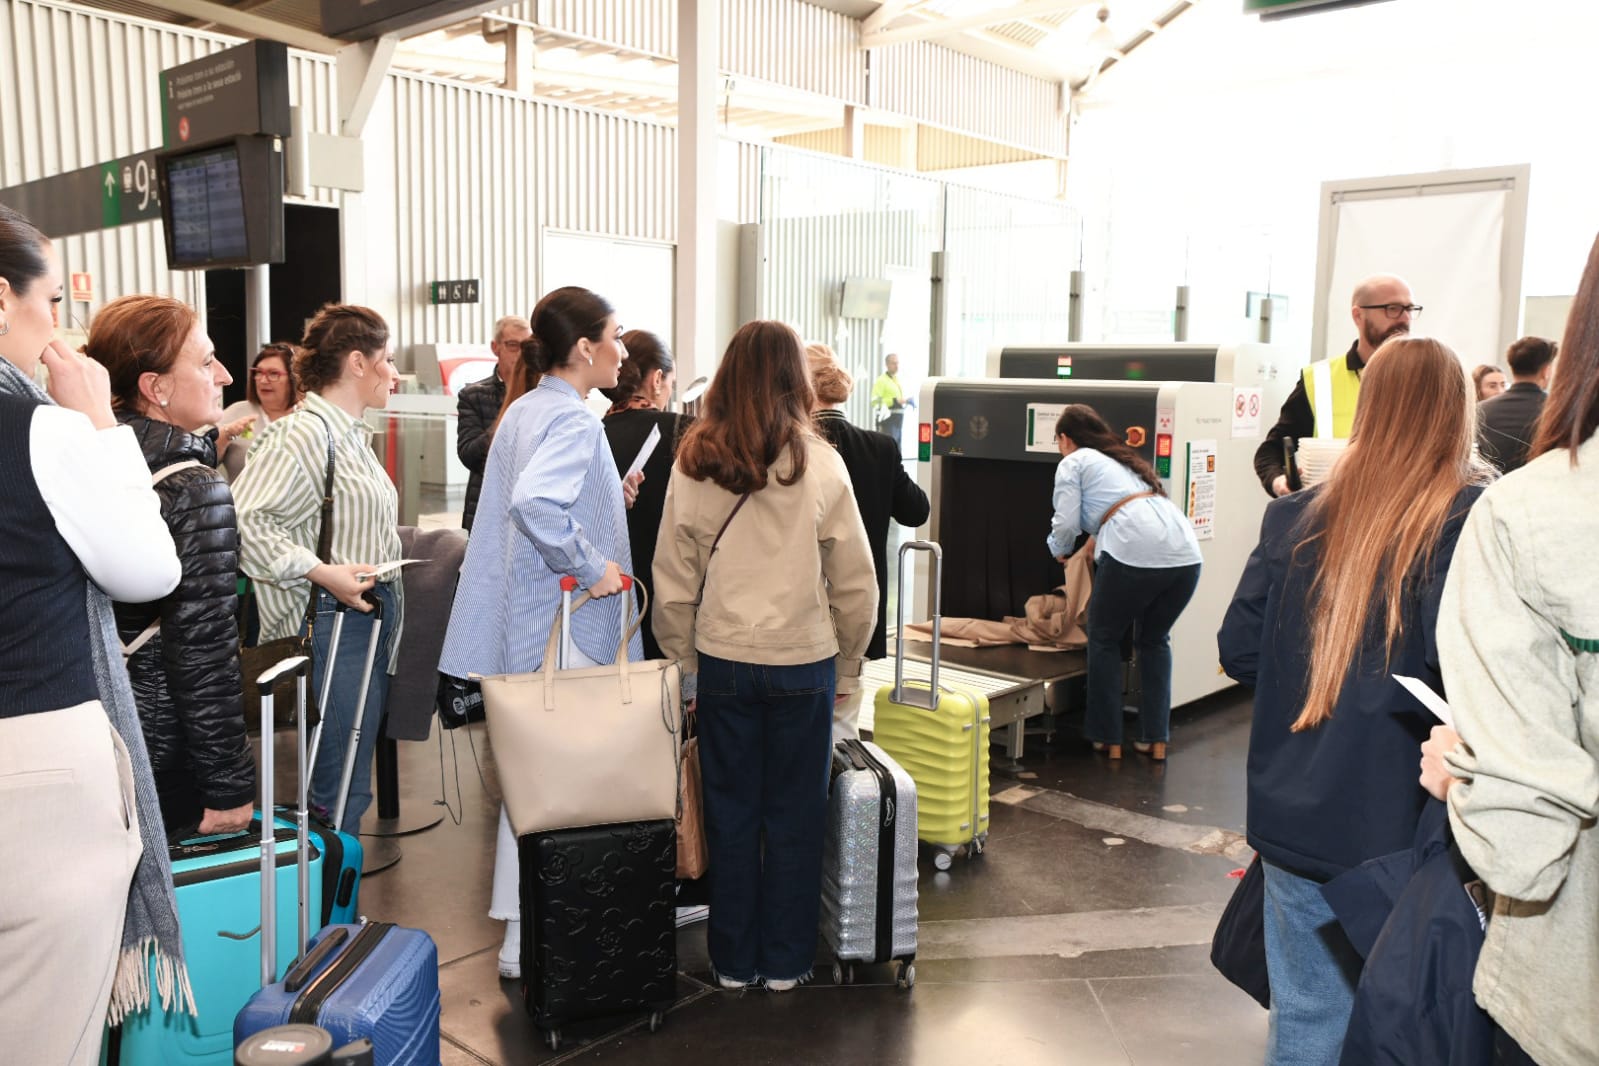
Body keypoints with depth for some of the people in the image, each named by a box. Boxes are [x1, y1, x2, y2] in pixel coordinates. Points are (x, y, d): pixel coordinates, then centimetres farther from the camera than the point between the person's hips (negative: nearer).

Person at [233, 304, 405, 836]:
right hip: (333, 623, -10)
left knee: (355, 777, 16)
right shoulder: (302, 433, -15)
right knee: (339, 788, -6)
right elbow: (246, 521, -25)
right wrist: (322, 572, -26)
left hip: (373, 617, 10)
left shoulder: (351, 434, 16)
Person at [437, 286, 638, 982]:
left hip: (522, 619, 10)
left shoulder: (523, 410, 13)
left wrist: (607, 499, 13)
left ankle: (523, 918, 31)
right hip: (562, 626, -10)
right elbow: (534, 503, -34)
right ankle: (527, 942, 8)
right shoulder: (573, 420, -17)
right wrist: (592, 567, -23)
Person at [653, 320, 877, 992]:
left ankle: (734, 961, 25)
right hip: (804, 660, -1)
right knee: (795, 816, 12)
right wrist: (847, 668, 9)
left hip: (723, 661, 2)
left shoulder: (693, 464, -5)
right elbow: (855, 582, -3)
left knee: (731, 814, 13)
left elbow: (673, 585, -1)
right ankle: (786, 961, 24)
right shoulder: (819, 464, -9)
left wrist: (686, 663, 10)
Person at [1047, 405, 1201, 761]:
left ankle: (1109, 739, 16)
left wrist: (1059, 550, 23)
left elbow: (1066, 524, 2)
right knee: (1154, 640, 23)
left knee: (1104, 639, 14)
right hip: (1185, 554, 7)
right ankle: (1156, 740, 22)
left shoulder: (1073, 463, 11)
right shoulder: (1124, 459, 32)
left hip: (1135, 552, -6)